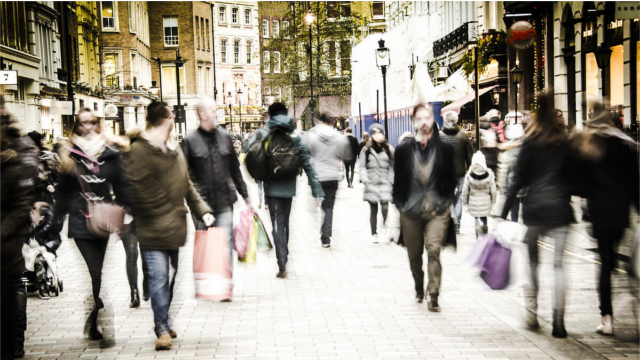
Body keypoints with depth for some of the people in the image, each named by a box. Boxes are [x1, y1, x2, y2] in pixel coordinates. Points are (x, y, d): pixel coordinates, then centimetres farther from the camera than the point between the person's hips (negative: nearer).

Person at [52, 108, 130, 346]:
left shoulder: (111, 153, 5)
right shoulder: (70, 155, 3)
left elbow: (121, 186, 8)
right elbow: (63, 191, 9)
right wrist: (57, 219, 7)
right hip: (80, 221, -2)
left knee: (96, 272, 10)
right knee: (96, 273, -10)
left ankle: (94, 323, 22)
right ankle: (98, 325, -5)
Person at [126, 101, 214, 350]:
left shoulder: (174, 149, 16)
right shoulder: (140, 149, -10)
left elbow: (186, 185, 20)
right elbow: (139, 189, -14)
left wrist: (202, 211, 13)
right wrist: (157, 215, -11)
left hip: (174, 226, 8)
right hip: (153, 228, -8)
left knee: (170, 276, 14)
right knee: (159, 278, -8)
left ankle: (164, 323, 26)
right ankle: (163, 329, -2)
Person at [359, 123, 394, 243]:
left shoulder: (389, 149, 9)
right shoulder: (366, 150, 7)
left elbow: (392, 166, 9)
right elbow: (362, 166, 5)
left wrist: (391, 181, 1)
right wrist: (365, 180, -6)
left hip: (385, 183, 0)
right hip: (372, 183, 0)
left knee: (385, 207, -16)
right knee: (373, 210, 4)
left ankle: (384, 227, 6)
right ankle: (374, 234, 14)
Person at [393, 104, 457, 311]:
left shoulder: (444, 149, 3)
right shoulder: (403, 149, 4)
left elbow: (451, 178, 9)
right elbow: (397, 179, 8)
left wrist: (447, 202, 1)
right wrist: (400, 205, 5)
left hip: (437, 210, -1)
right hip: (410, 210, 1)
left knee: (434, 249, -15)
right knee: (414, 254, 11)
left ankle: (433, 295, -10)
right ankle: (419, 288, 35)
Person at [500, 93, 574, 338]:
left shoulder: (530, 143, 1)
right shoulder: (566, 143, 6)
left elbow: (518, 180, -1)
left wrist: (503, 213, 0)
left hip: (534, 207, -1)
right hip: (560, 208, 1)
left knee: (532, 260, 14)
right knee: (558, 265, 1)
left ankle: (532, 313, 10)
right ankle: (558, 322, -4)